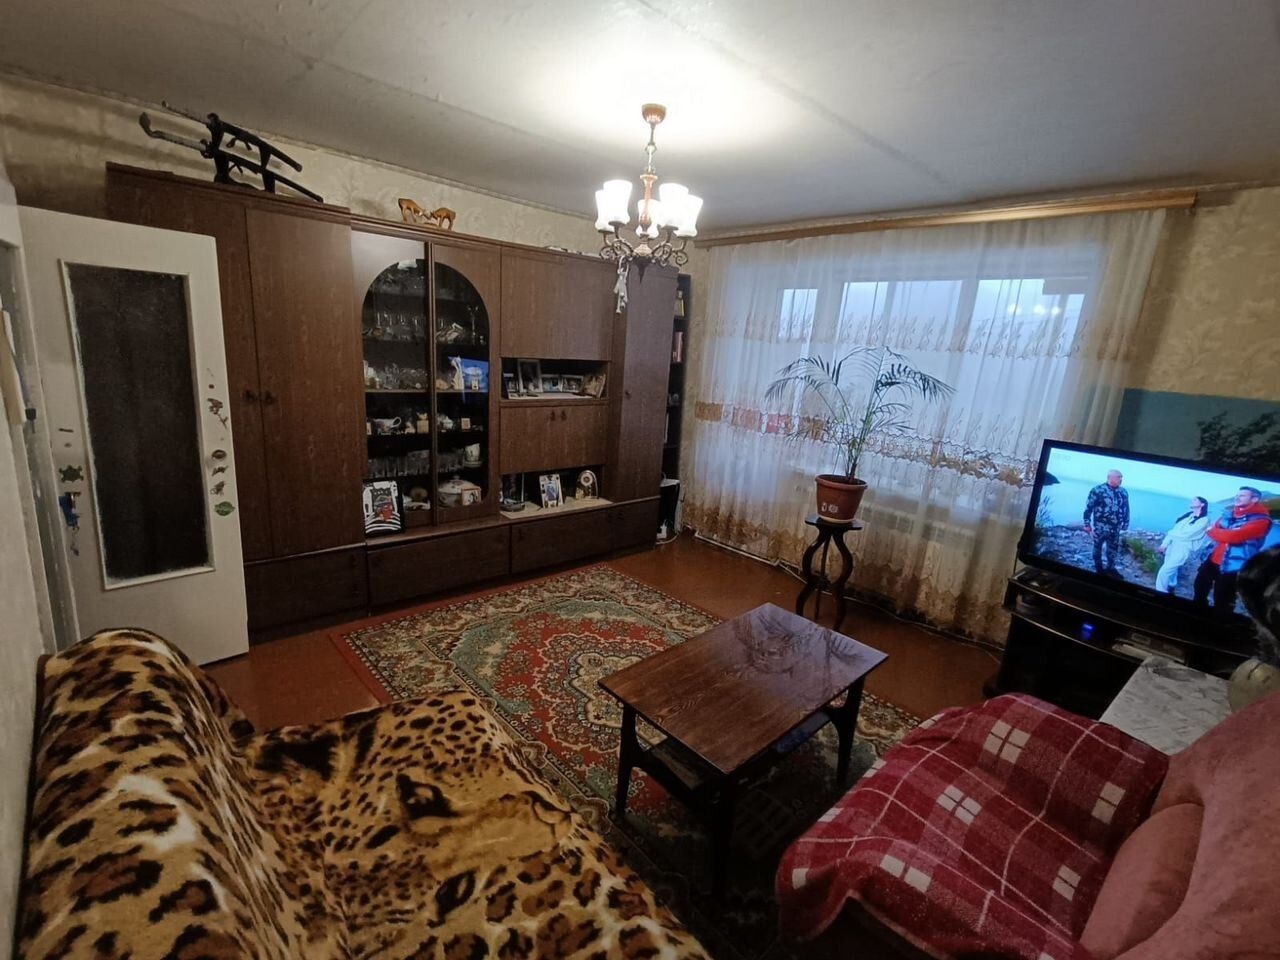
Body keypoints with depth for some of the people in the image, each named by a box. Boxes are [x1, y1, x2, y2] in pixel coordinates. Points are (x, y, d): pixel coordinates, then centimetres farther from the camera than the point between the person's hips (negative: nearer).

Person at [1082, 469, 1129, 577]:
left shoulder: (1123, 492, 4)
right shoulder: (1098, 490, -13)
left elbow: (1126, 509, 13)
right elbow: (1088, 507, -11)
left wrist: (1125, 524, 14)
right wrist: (1087, 524, -11)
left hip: (1115, 528, 5)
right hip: (1100, 527, -5)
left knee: (1113, 549, 15)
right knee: (1098, 547, 10)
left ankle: (1111, 568, 30)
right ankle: (1099, 568, 24)